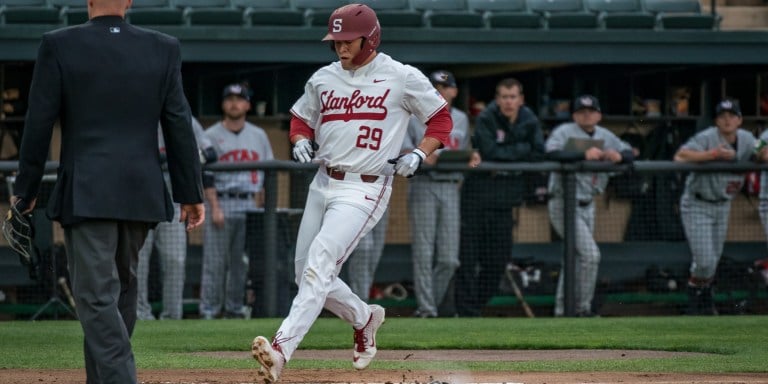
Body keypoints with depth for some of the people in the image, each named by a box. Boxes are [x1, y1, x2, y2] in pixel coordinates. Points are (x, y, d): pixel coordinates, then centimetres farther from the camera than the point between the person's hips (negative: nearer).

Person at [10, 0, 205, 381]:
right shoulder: (164, 49, 2)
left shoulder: (59, 46, -5)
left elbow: (39, 125, -4)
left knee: (96, 296, -5)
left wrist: (24, 191, 5)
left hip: (85, 194, -4)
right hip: (141, 193, 4)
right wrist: (191, 194, 9)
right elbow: (180, 127, 3)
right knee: (121, 287, 18)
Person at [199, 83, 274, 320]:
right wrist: (215, 207, -13)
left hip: (250, 205, 4)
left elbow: (267, 175, 13)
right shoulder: (211, 136, 4)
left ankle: (235, 309, 11)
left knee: (243, 262, 5)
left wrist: (261, 207, 3)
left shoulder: (259, 136, 15)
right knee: (214, 262, -6)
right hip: (222, 204, -4)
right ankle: (209, 311, -4)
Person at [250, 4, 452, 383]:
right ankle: (363, 318, 35)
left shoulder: (402, 78, -4)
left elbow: (441, 118, 5)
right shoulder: (323, 79, 10)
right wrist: (301, 141, 0)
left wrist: (418, 155, -10)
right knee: (307, 274, 8)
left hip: (365, 189, -7)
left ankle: (281, 348, -31)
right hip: (324, 183, 7)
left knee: (319, 265, -22)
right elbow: (301, 118, 22)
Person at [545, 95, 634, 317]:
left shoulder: (605, 137, 11)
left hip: (587, 205, 8)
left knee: (575, 257, 13)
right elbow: (552, 152, -28)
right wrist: (584, 154, -36)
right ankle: (583, 307, -4)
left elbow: (629, 153, 8)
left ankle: (562, 308, 22)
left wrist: (618, 156, -16)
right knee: (590, 254, -15)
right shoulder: (564, 132, -10)